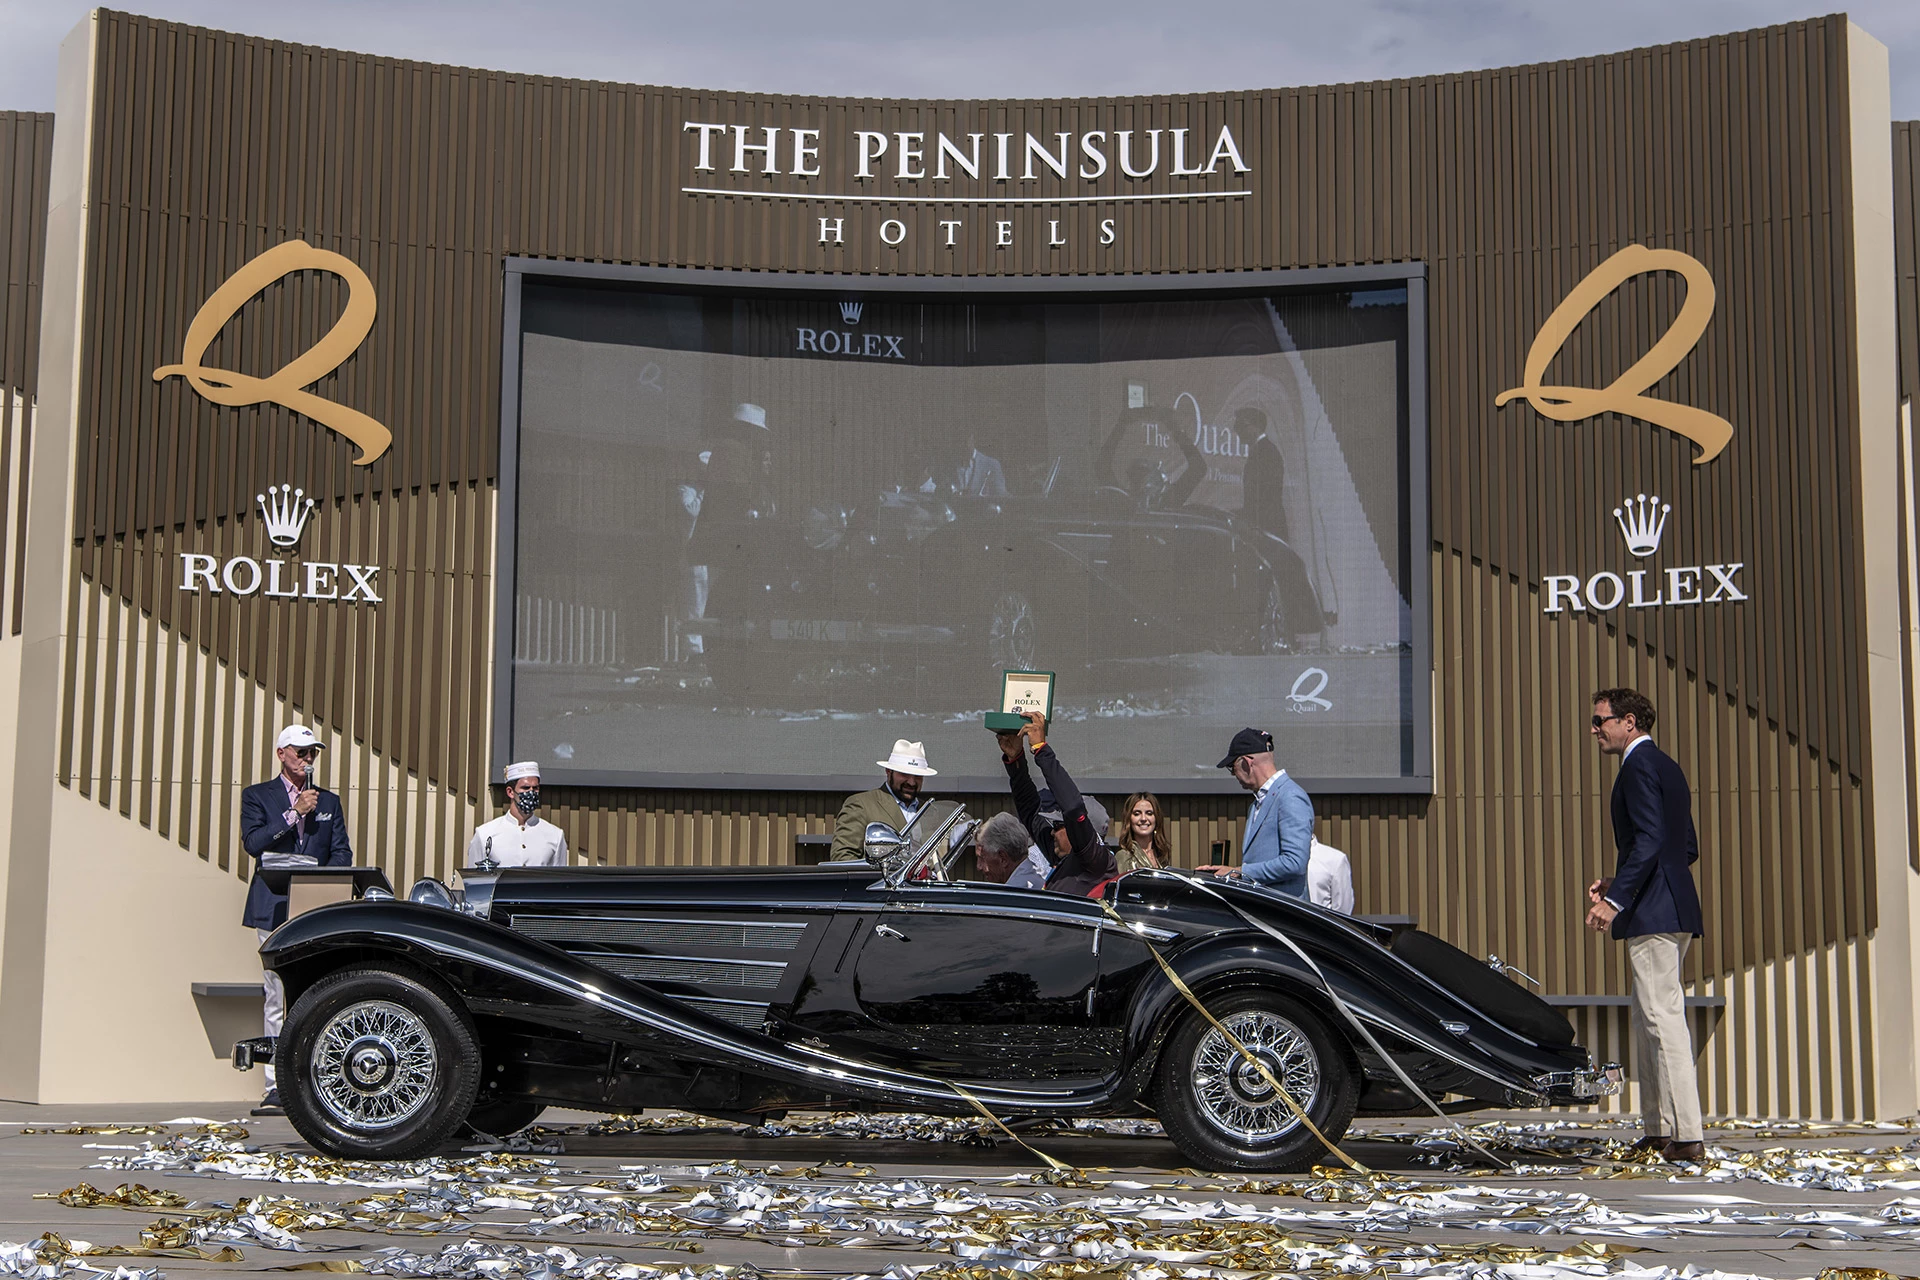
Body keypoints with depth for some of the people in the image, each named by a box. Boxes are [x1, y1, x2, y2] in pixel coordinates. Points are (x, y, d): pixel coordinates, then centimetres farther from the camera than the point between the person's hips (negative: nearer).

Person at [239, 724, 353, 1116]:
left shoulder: (328, 801, 19)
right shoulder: (257, 796, 11)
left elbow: (342, 853, 14)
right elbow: (253, 843, -4)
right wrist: (295, 813, -8)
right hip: (275, 908, -2)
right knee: (277, 997, -6)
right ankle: (277, 1086, -3)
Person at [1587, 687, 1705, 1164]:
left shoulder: (1639, 766, -10)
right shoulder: (1667, 767, 20)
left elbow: (1648, 840, -22)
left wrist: (1615, 899, -25)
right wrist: (1618, 884, 20)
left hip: (1654, 912, -11)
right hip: (1673, 910, 11)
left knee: (1664, 1018, -11)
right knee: (1648, 1020, 14)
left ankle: (1687, 1136, -12)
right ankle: (1657, 1132, 17)